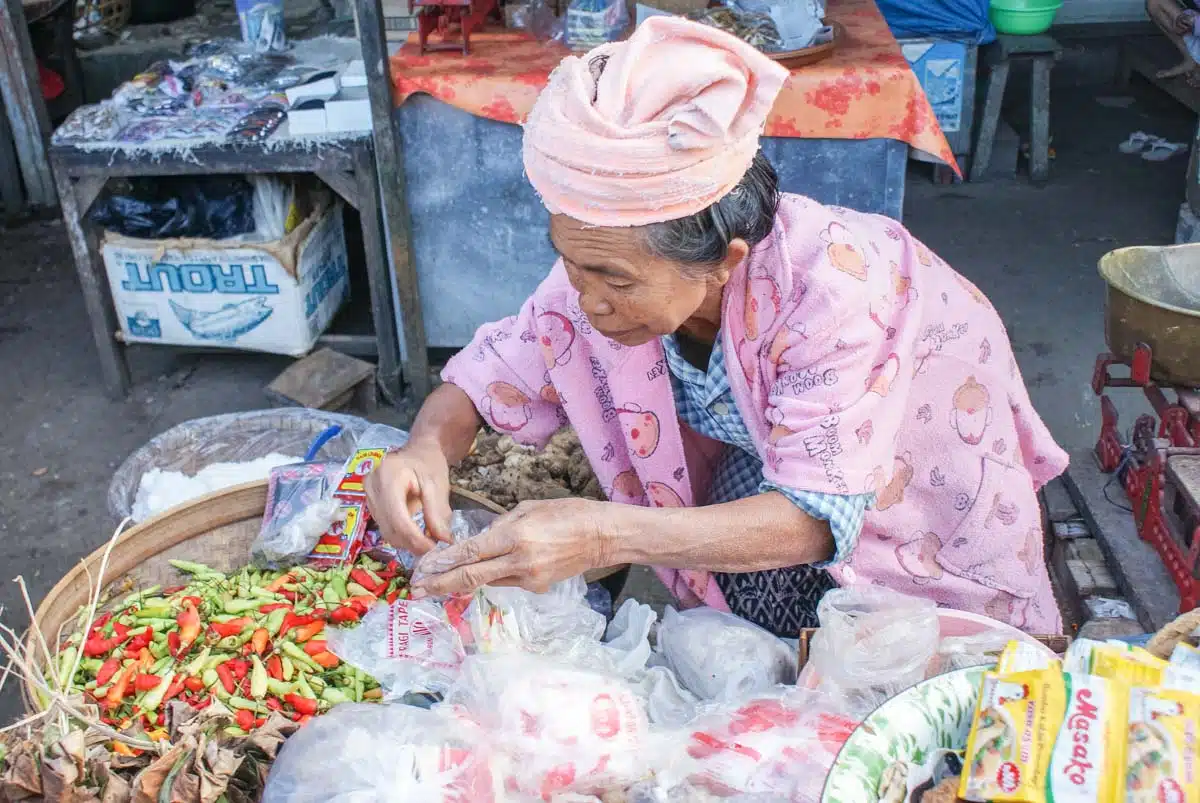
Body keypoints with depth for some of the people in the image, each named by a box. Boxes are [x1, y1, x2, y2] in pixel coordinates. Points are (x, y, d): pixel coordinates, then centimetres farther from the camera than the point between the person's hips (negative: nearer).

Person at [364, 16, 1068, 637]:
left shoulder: (831, 282, -41)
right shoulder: (607, 260, -27)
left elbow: (816, 516, -42)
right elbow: (486, 379, -16)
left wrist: (606, 535, -57)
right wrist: (428, 447, -41)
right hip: (763, 461, 3)